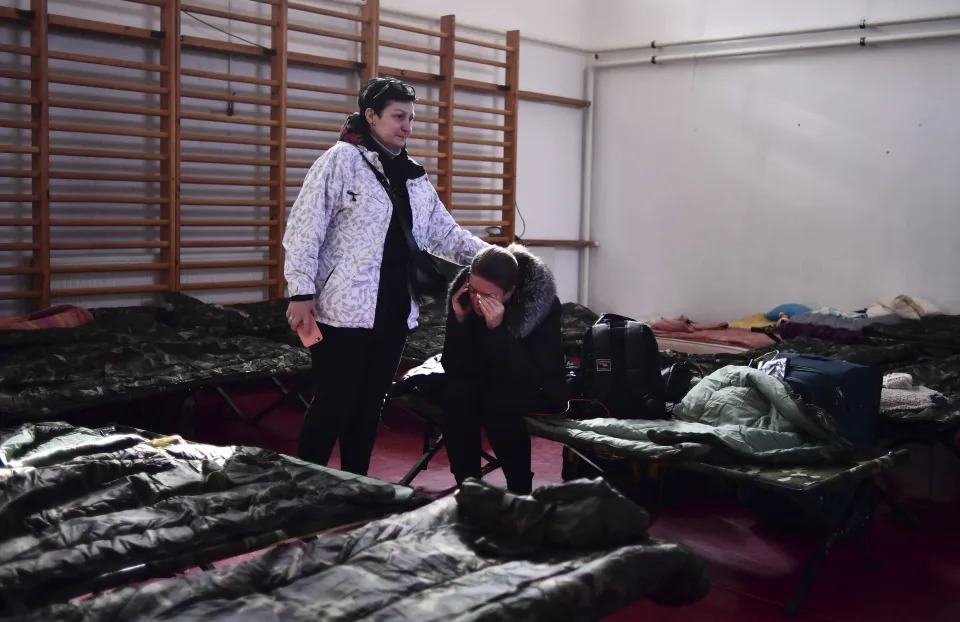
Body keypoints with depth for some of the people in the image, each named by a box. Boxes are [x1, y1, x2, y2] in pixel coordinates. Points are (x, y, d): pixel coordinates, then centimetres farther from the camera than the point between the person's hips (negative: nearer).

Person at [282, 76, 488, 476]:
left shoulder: (416, 178, 14)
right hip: (344, 309, -7)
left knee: (369, 405, 14)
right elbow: (304, 230, -11)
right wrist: (301, 293, -16)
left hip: (395, 312, 7)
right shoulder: (342, 160, -7)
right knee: (334, 404, -1)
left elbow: (445, 233, 14)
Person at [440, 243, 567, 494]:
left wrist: (498, 329, -41)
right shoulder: (463, 295, -17)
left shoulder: (543, 304, -27)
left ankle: (520, 490, -14)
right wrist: (459, 321, -31)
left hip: (535, 391, -3)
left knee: (502, 400, -34)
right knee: (457, 394, -28)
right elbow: (453, 367, -16)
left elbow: (530, 376, -32)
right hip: (485, 381, 4)